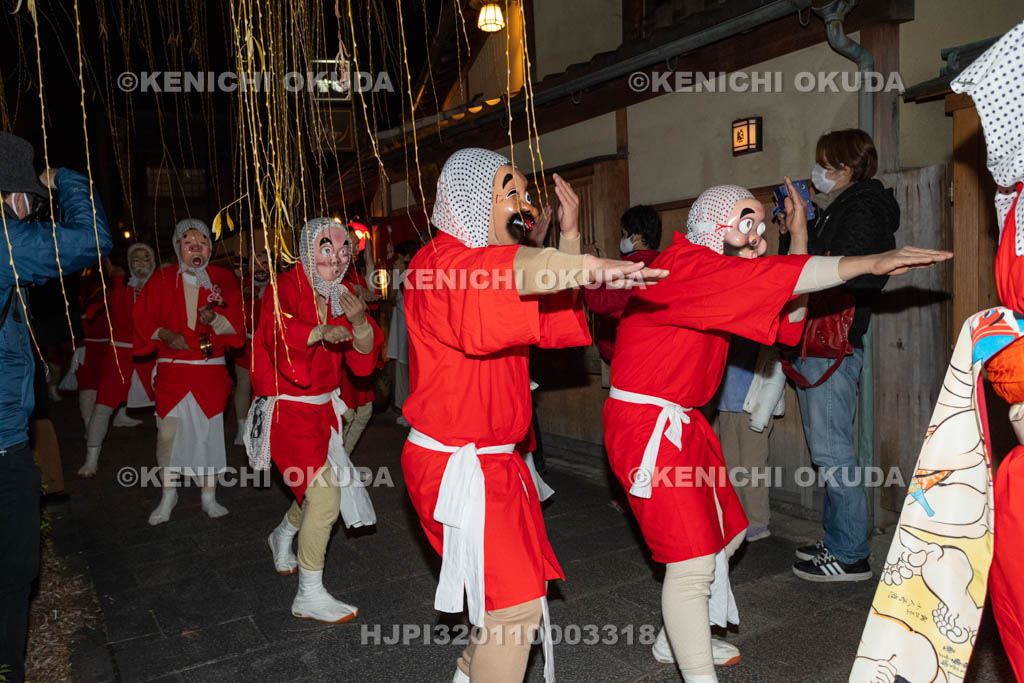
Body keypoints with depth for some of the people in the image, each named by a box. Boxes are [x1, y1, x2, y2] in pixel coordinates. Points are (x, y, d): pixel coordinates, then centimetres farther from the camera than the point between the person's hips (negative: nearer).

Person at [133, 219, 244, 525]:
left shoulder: (224, 279, 5)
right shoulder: (162, 279, 5)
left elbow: (236, 324, 0)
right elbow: (144, 319, 4)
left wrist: (215, 318, -19)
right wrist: (164, 334, -14)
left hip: (211, 369, 0)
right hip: (172, 368, 0)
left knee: (210, 429, 2)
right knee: (167, 431, -1)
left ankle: (209, 496, 17)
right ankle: (168, 494, 18)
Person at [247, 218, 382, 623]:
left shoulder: (341, 297, 6)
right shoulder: (285, 289, -13)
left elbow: (363, 361, -1)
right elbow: (279, 331, -35)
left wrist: (359, 323, -20)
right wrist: (321, 331, -53)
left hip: (323, 407, 7)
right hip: (287, 410, -7)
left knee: (317, 493, 19)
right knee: (325, 494, -16)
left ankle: (283, 537, 51)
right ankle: (310, 596, -2)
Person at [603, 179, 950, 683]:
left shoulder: (724, 277, 11)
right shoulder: (684, 264, -20)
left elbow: (786, 323, 4)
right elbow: (769, 277, -33)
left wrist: (798, 237, 0)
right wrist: (871, 263, -35)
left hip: (682, 423, 11)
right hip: (646, 424, -11)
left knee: (723, 533, 22)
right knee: (693, 558, -11)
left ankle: (676, 641, 39)